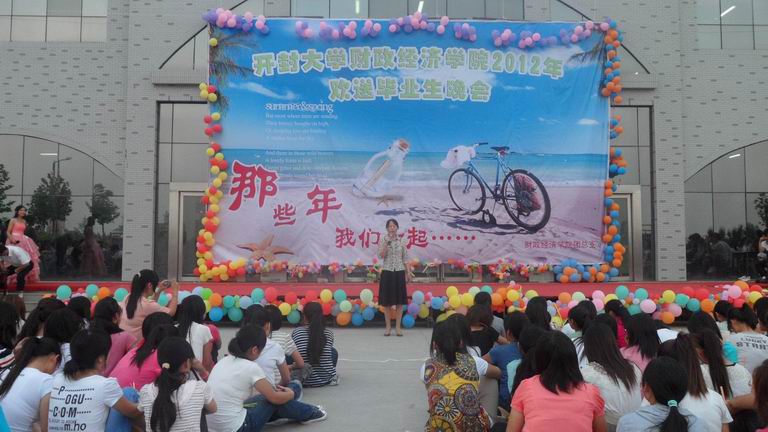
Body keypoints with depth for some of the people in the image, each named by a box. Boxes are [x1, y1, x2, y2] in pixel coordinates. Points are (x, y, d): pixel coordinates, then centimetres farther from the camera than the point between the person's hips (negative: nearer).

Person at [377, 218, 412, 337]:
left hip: (399, 272, 1)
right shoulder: (383, 240, 0)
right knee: (387, 301, 3)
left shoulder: (402, 241, 4)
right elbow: (381, 256, -13)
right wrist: (387, 242, -19)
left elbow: (405, 258, 7)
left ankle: (398, 327, 12)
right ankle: (388, 327, 13)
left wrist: (408, 272, 3)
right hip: (387, 272, -1)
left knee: (400, 301, 2)